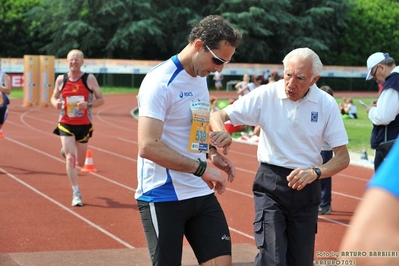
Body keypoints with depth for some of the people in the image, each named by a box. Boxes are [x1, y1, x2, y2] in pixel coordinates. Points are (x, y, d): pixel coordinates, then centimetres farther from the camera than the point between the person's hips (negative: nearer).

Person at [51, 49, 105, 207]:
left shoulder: (89, 79, -7)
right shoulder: (61, 79, -2)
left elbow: (101, 100, -4)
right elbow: (54, 98, 11)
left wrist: (88, 104, -23)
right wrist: (56, 103, -13)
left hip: (84, 125, 0)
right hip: (66, 124, 0)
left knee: (80, 162, 13)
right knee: (70, 158, -14)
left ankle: (67, 150, 49)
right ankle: (76, 193, -5)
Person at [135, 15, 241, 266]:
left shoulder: (200, 78, 12)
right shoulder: (161, 82, -16)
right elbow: (148, 146, -25)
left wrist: (211, 152, 8)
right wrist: (201, 168, -22)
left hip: (201, 194, 8)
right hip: (164, 197, -8)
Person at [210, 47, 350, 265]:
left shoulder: (327, 104, -7)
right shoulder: (266, 95, -10)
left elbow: (343, 157, -5)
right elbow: (218, 116, -8)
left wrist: (315, 173, -25)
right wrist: (220, 132, -32)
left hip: (306, 187, 2)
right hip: (270, 184, -2)